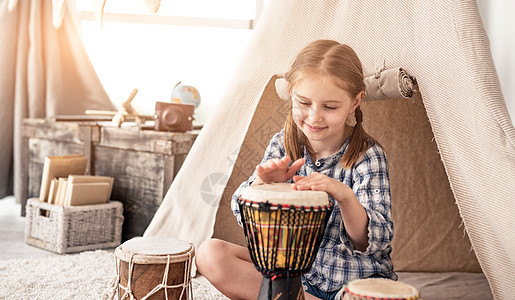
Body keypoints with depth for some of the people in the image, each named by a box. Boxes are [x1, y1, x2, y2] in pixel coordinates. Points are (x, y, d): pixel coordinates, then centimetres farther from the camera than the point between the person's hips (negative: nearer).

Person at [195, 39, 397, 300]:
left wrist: (344, 196, -40)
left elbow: (376, 243, -21)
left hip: (353, 279, -4)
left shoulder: (367, 156, -13)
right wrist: (263, 182, -27)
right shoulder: (284, 143, -4)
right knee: (210, 254, -14)